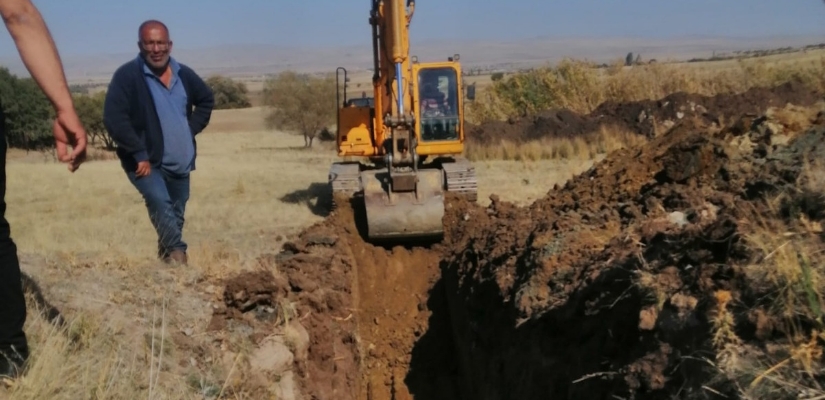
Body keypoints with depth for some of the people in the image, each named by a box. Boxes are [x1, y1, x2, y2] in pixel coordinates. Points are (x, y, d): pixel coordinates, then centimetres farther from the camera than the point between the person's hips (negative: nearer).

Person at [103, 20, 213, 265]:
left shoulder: (184, 74, 3)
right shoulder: (127, 75, -15)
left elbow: (206, 100, 21)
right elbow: (113, 119, -22)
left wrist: (192, 129, 7)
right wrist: (139, 155, -24)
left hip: (180, 162, 6)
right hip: (146, 162, -6)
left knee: (176, 215, 14)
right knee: (160, 202, -29)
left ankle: (167, 258, 32)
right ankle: (176, 252, -26)